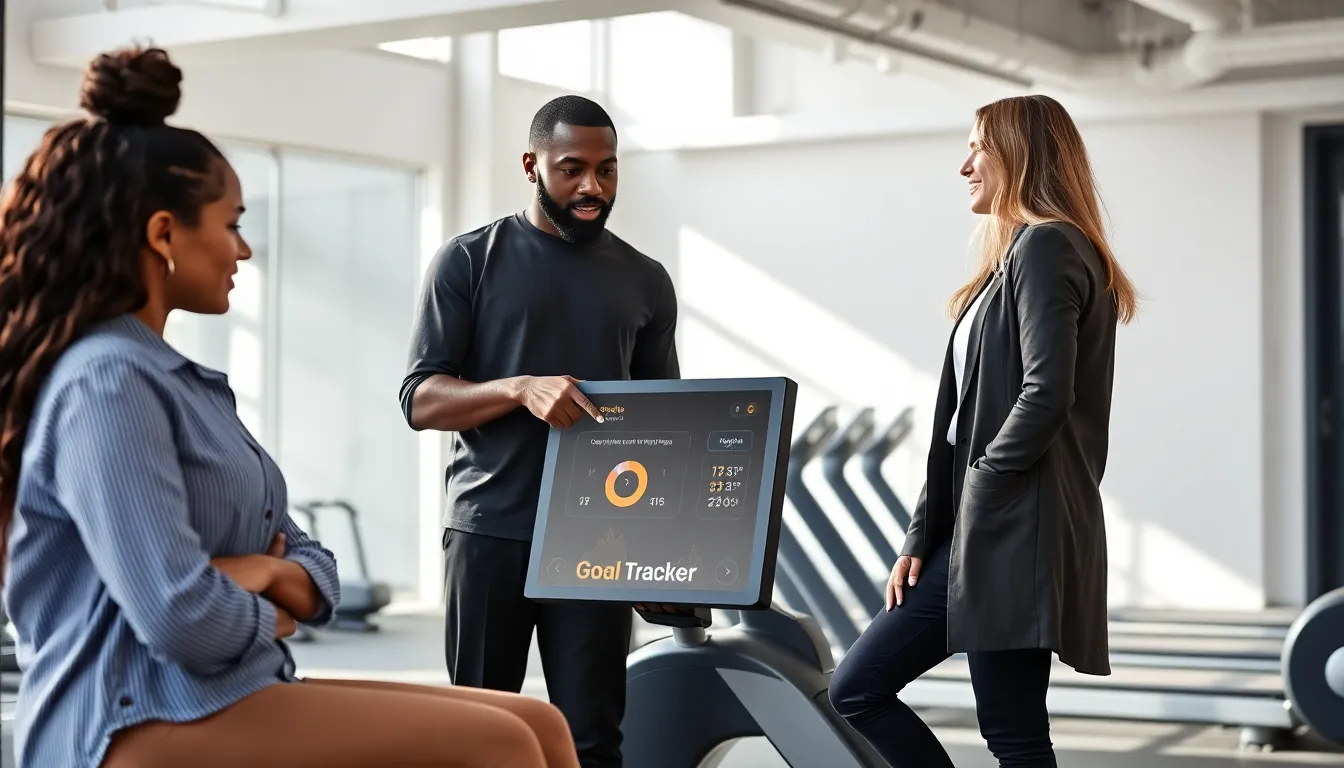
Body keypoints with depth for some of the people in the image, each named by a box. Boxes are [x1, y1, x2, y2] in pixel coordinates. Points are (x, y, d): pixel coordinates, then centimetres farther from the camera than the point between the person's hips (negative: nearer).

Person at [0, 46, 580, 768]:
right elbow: (180, 616, -25)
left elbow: (308, 560, 18)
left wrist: (272, 577, -5)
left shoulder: (188, 383, 18)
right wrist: (267, 616, -3)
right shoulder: (105, 381, -13)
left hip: (229, 698, 10)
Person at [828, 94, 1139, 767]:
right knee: (855, 692, 9)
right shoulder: (1016, 255, 21)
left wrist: (980, 483, -8)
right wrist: (922, 536, 14)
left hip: (1015, 533, -10)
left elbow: (1046, 397, -21)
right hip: (978, 534, 10)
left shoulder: (1046, 246, -8)